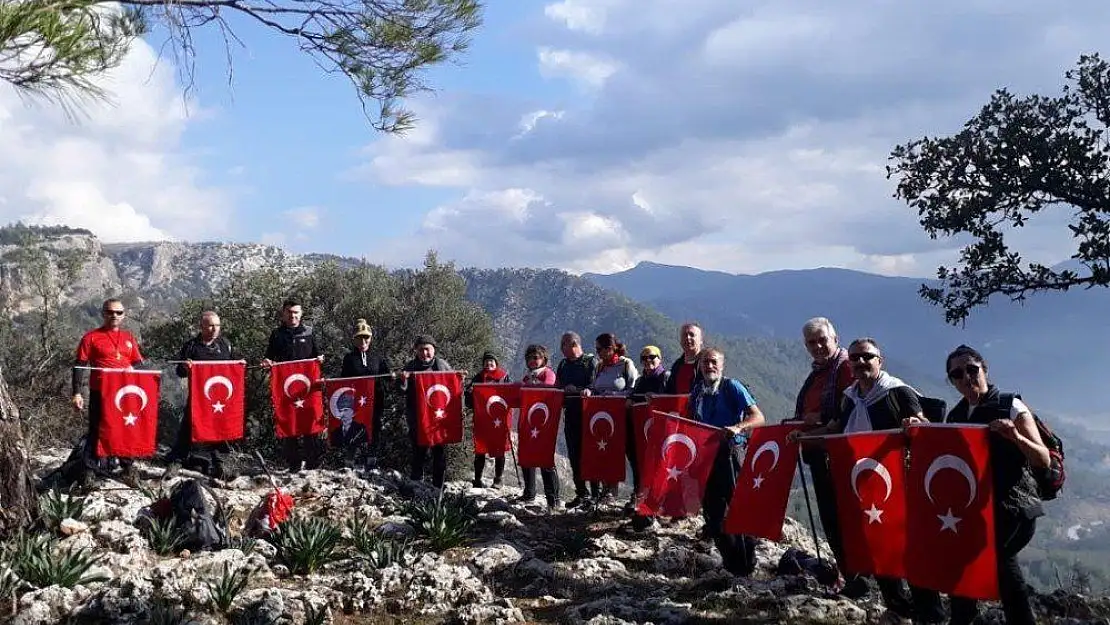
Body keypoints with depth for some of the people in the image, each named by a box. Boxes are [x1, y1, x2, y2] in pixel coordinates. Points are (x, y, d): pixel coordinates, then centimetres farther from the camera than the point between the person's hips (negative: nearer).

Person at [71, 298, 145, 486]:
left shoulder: (129, 338, 11)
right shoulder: (91, 337, -1)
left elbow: (138, 364, 17)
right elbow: (80, 366, -3)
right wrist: (77, 393, -10)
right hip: (100, 393, -3)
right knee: (96, 431, 3)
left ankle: (128, 467, 22)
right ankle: (90, 470, 12)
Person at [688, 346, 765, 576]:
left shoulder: (732, 386, -7)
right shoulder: (697, 391, 10)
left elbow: (758, 417, -16)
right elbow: (691, 423, 25)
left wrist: (738, 428, -32)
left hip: (732, 453, -6)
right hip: (706, 454, 6)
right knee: (712, 508, 11)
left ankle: (746, 563, 2)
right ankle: (729, 558, 29)